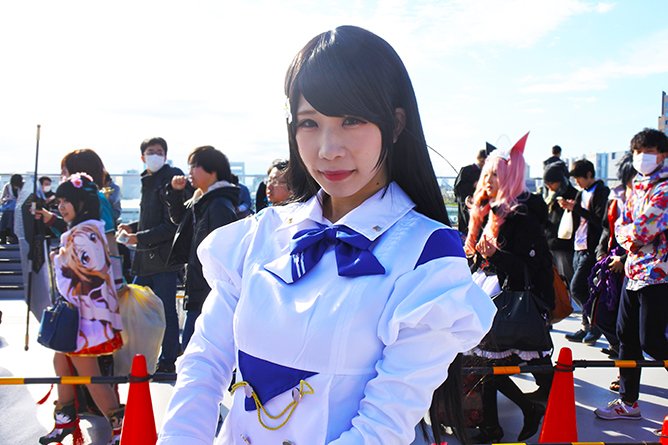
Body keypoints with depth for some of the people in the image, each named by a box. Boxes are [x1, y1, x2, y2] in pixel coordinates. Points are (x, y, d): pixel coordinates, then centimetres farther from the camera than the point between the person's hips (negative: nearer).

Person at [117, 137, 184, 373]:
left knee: (166, 309, -2)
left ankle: (168, 360, 9)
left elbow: (171, 225, -17)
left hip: (164, 256, -9)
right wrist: (133, 227, 11)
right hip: (146, 257, 9)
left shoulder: (170, 180, -12)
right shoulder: (148, 181, 16)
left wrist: (140, 238, -15)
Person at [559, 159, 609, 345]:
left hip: (592, 248, -8)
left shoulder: (601, 192, -9)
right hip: (579, 248, 8)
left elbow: (599, 220, -18)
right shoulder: (582, 193, 16)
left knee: (576, 288, -11)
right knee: (583, 290, 9)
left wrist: (576, 208, -18)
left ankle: (595, 324, 3)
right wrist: (569, 208, 3)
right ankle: (587, 327, 18)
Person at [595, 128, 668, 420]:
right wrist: (630, 238, -8)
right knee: (626, 335, 12)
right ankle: (628, 401, 24)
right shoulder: (638, 186, 15)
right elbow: (621, 225, 12)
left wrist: (629, 233, -3)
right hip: (635, 270, 9)